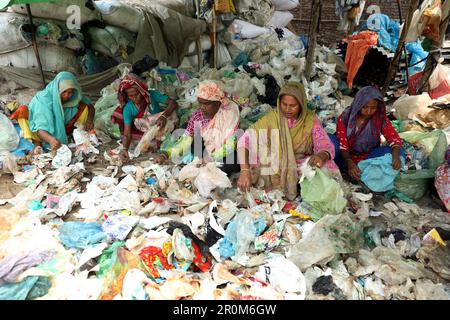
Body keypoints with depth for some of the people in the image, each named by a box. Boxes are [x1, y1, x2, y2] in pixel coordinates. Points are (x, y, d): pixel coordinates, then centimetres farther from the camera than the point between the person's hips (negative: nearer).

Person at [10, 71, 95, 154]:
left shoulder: (74, 97, -17)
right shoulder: (43, 100, -31)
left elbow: (90, 106, -4)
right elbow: (40, 129, -38)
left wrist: (89, 119, -27)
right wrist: (50, 139, -61)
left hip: (62, 129, 3)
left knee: (83, 106, -14)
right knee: (22, 110, -29)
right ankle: (37, 144, -27)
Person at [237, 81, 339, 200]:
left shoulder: (311, 120, -9)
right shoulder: (272, 118, -14)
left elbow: (327, 147, -14)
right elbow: (245, 140, -22)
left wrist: (321, 156, -40)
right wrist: (245, 170, -35)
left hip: (302, 167, 0)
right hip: (275, 167, 0)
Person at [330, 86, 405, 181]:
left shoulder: (381, 118, -5)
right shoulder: (345, 117, -11)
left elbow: (394, 138, -9)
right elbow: (342, 144, -16)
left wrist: (395, 155, -32)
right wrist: (350, 163, -35)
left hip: (367, 159, 2)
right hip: (347, 157, -2)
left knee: (400, 153, -24)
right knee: (330, 140, -29)